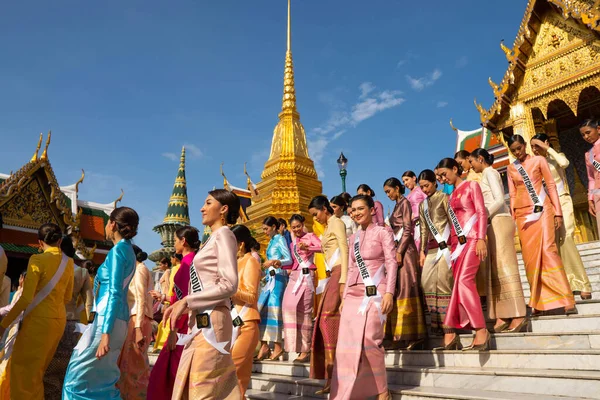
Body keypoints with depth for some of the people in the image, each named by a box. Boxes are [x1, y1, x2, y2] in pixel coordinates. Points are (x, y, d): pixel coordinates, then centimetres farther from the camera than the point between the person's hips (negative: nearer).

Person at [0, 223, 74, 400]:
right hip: (59, 319, 6)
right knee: (37, 369, 20)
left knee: (23, 368, 7)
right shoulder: (69, 262, 7)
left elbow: (26, 298, -16)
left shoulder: (38, 259, -11)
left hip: (39, 320, -6)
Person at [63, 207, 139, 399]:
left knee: (80, 374, -2)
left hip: (107, 319, -9)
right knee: (102, 376, 14)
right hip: (115, 319, 9)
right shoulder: (128, 250, 15)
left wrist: (105, 333, -23)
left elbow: (115, 293, -19)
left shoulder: (118, 249, -12)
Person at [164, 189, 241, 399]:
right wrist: (182, 304, 7)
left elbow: (229, 285, -18)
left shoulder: (223, 234, -7)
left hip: (212, 322, -9)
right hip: (201, 322, 9)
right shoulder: (214, 239, 18)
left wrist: (186, 301, -13)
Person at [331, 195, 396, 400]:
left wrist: (389, 292, -18)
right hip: (353, 294, 6)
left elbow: (392, 263, -7)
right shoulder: (353, 237, 17)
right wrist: (344, 296, 14)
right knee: (347, 343, 1)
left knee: (370, 340, -11)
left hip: (375, 292, -6)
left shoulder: (383, 232, 1)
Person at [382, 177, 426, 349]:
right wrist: (395, 251, 13)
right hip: (397, 249, 9)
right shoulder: (397, 205, 20)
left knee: (405, 289, -9)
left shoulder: (405, 203, -4)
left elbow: (408, 229, -12)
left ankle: (410, 335, -5)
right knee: (398, 289, 7)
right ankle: (402, 334, 11)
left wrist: (399, 252, -18)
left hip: (405, 250, -9)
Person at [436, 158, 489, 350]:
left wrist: (481, 239, -16)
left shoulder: (472, 185, 4)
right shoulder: (451, 196, 21)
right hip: (457, 241, 6)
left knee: (464, 280, -19)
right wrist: (452, 243, 10)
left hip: (472, 238, -6)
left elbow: (482, 213, -5)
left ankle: (481, 330, -14)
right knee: (459, 283, 0)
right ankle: (452, 332, 0)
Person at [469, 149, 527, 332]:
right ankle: (503, 316, 2)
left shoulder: (489, 172, -3)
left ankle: (517, 315, -11)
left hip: (499, 222, -9)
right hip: (494, 223, 9)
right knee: (497, 269, 3)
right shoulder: (487, 175, 22)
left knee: (504, 267, -11)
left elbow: (499, 200, -14)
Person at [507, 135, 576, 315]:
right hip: (523, 213, 3)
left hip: (542, 209, -3)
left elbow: (551, 185, 2)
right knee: (530, 255, 0)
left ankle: (565, 299, -8)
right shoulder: (511, 169, 11)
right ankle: (540, 301, 7)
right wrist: (513, 218, 6)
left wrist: (558, 212, -3)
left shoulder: (539, 160, 4)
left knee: (548, 250, -13)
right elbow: (512, 194, 11)